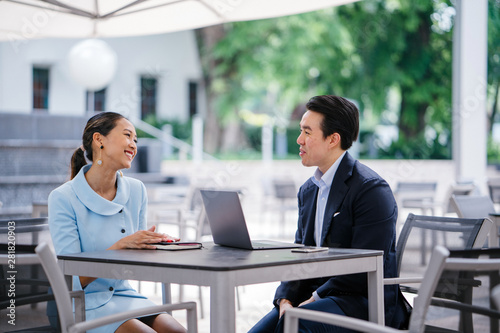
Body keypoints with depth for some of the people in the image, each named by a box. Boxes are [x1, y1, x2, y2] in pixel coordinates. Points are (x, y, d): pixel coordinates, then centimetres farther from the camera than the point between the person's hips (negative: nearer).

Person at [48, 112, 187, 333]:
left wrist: (156, 242, -9)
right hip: (85, 303, -5)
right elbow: (74, 280, -16)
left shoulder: (136, 191, 5)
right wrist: (122, 245, -25)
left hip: (124, 294, 5)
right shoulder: (63, 198, -12)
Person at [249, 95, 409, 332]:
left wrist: (314, 300, -18)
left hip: (366, 303, -7)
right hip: (317, 297, 7)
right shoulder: (308, 190, 15)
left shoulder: (371, 189, -12)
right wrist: (285, 300, -5)